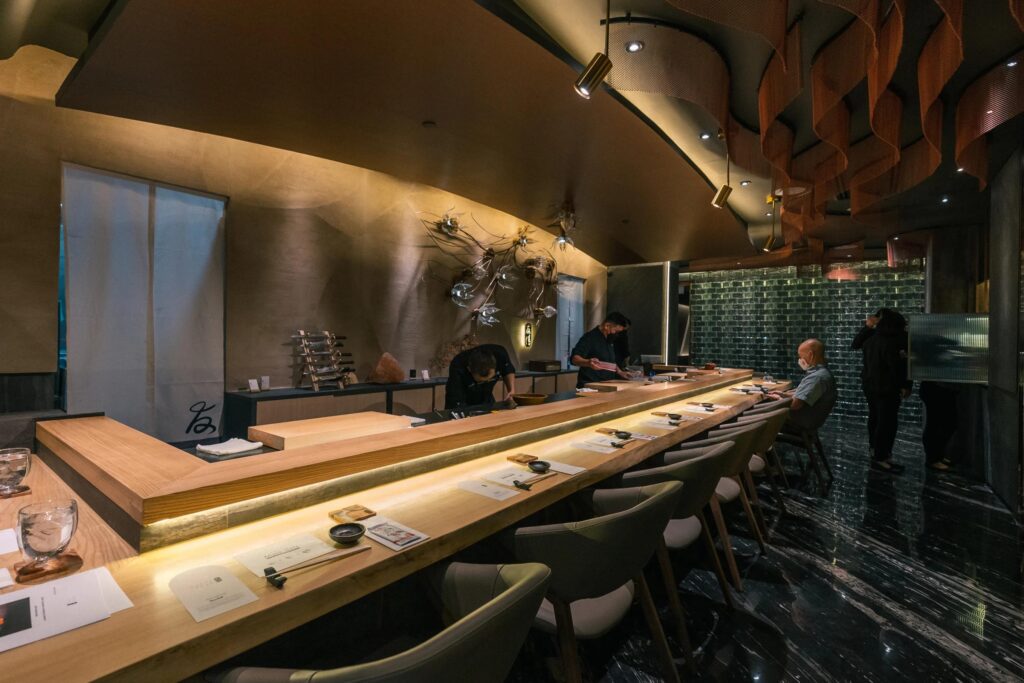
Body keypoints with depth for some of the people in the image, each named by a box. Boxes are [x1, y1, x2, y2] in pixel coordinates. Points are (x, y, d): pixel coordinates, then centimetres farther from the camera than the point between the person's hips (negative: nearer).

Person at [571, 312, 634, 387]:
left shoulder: (610, 340, 16)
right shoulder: (590, 338, -12)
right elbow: (574, 358, -21)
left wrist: (620, 372, 17)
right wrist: (588, 363, -38)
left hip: (606, 385, 8)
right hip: (590, 386, -8)